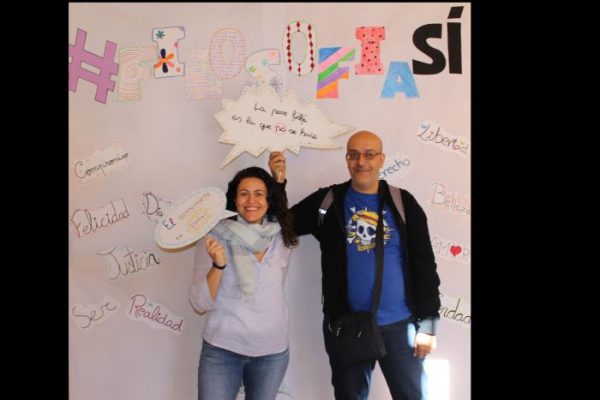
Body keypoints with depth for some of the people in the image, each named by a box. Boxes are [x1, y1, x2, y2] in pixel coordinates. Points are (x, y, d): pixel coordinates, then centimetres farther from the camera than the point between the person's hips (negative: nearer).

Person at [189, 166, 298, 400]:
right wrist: (218, 265, -24)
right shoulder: (214, 238, -10)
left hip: (272, 351, 3)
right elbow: (200, 304, -13)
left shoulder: (282, 240, -1)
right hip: (221, 350, -3)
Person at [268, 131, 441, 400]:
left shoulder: (403, 203, 1)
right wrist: (277, 182, -14)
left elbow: (424, 264, 2)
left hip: (399, 324, 0)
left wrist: (427, 322, -2)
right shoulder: (328, 202, 1)